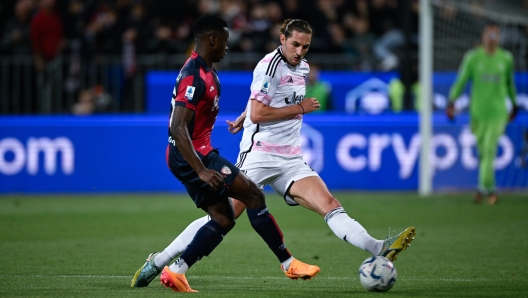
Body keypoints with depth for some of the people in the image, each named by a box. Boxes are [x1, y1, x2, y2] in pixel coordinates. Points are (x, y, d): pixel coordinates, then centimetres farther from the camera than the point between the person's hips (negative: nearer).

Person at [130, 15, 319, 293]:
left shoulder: (205, 71, 13)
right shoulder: (194, 76, -20)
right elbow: (178, 128, -27)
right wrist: (202, 170, -30)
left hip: (197, 155, 11)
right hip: (191, 157, -11)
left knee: (223, 219, 8)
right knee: (253, 195, -9)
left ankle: (174, 271, 5)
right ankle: (289, 264, -3)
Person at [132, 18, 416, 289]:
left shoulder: (302, 68, 14)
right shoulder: (269, 65, -10)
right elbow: (257, 113, -16)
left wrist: (242, 119, 39)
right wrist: (300, 108, -11)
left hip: (290, 160, 6)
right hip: (259, 153, -6)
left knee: (330, 205, -12)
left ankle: (379, 249, -29)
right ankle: (159, 261, -1)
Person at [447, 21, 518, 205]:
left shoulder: (506, 58, 5)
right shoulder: (473, 57, 0)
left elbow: (510, 83, 19)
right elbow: (461, 80, 0)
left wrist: (514, 105, 27)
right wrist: (452, 102, -11)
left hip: (498, 112, 0)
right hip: (478, 112, 0)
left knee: (490, 150, -13)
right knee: (482, 152, 8)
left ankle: (483, 188, -12)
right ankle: (490, 189, 24)